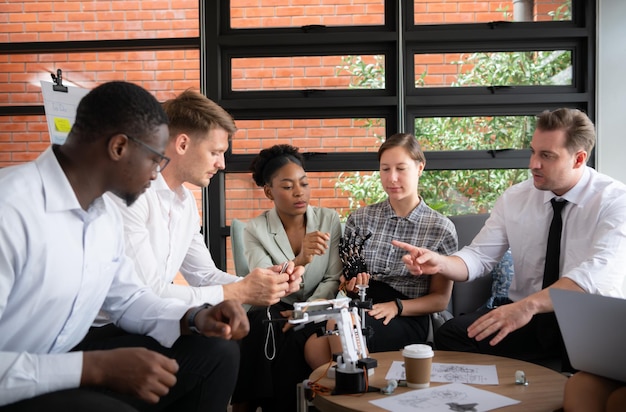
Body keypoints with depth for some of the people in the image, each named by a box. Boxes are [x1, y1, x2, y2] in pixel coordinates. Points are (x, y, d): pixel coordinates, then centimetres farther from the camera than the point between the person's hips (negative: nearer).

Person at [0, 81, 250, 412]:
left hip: (68, 357, 8)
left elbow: (126, 299, 13)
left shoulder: (108, 214, 2)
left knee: (218, 353, 4)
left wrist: (195, 318, -4)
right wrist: (97, 366, -28)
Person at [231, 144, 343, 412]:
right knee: (264, 332, -33)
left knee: (291, 341, -31)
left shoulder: (329, 220, -2)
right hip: (272, 312, 0)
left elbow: (333, 280, -2)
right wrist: (300, 260, -37)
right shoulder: (255, 229, -7)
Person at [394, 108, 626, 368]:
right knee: (450, 335, -19)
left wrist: (528, 305, -40)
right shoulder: (514, 199, 3)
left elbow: (597, 272, -26)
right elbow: (480, 256, 3)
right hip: (523, 315, 4)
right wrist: (440, 263, -21)